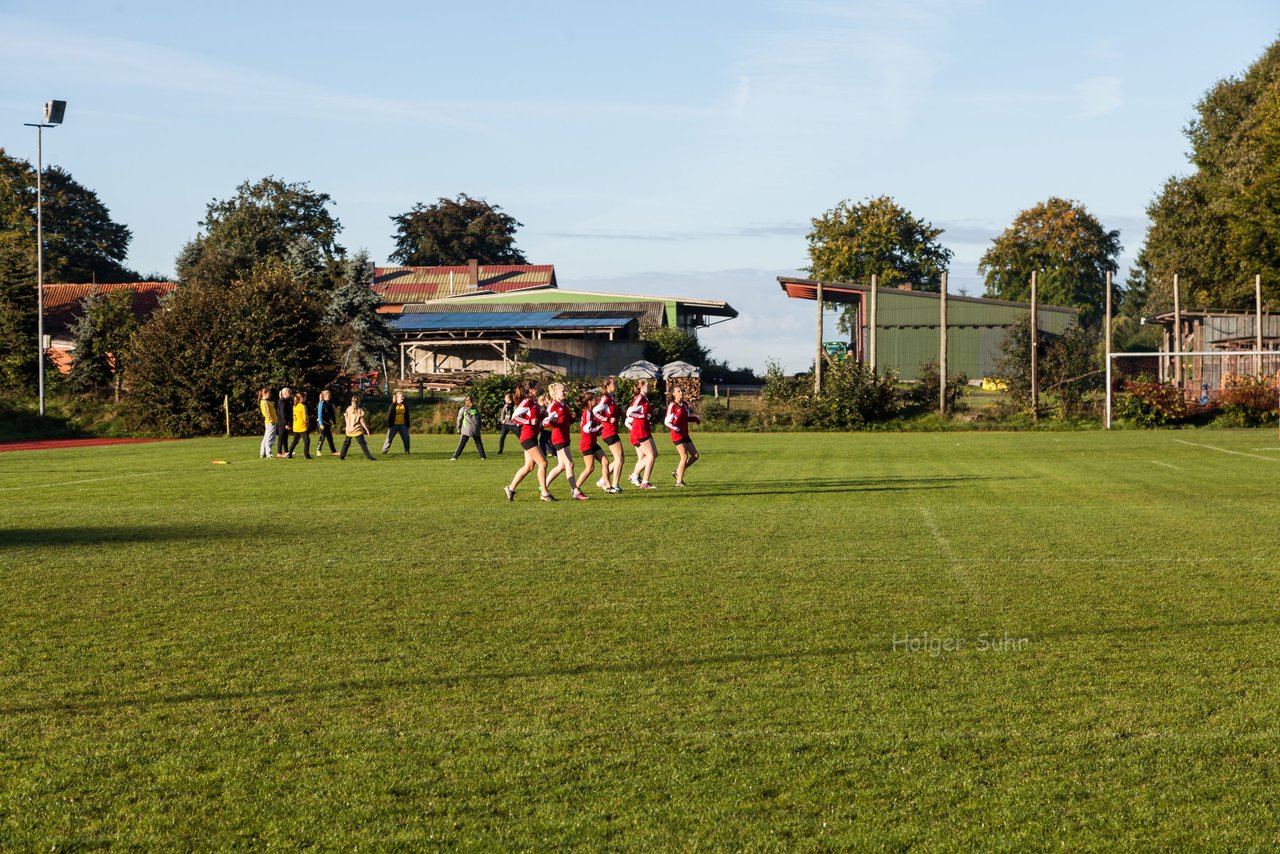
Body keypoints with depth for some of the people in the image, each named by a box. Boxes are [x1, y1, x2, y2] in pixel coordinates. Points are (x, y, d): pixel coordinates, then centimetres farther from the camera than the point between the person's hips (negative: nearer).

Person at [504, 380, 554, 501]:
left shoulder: (534, 402, 14)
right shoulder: (527, 402, -13)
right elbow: (514, 417, -19)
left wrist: (542, 416, 5)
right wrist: (530, 422, -21)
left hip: (532, 437, 10)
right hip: (528, 437, -10)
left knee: (529, 466, 12)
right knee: (543, 463, -10)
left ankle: (510, 489, 19)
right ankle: (545, 493, -7)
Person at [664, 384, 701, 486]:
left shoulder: (685, 405, 12)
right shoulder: (672, 406, -11)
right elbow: (667, 421, -16)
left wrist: (696, 418, 8)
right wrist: (675, 428, -28)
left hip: (685, 435, 8)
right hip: (677, 435, -8)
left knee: (695, 455, 5)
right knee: (685, 456, -11)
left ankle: (677, 472, 16)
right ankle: (679, 481, -2)